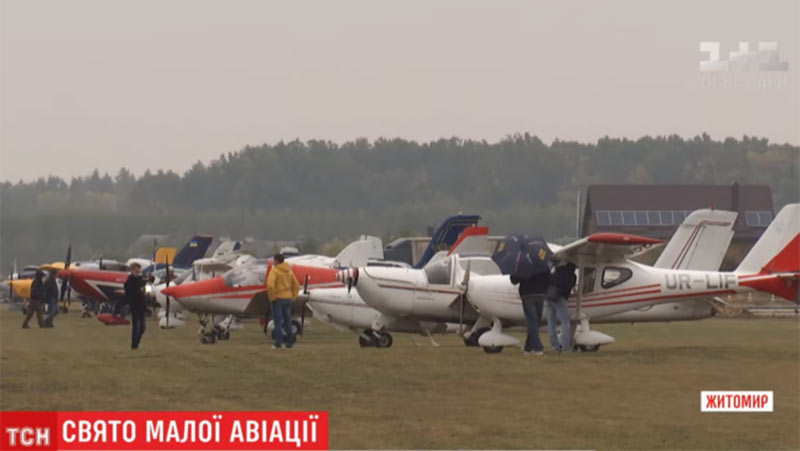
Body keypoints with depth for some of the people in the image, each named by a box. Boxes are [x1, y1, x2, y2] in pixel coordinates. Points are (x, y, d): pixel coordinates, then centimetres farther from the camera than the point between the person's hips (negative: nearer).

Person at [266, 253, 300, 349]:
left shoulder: (274, 271, -11)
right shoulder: (289, 271, 9)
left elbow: (270, 285, -24)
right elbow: (296, 286, 11)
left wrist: (272, 298, -14)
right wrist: (292, 297, 14)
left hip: (277, 298, -6)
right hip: (287, 299, 6)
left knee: (278, 322, -2)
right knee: (287, 321, 9)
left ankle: (278, 343, -4)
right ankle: (289, 343, 9)